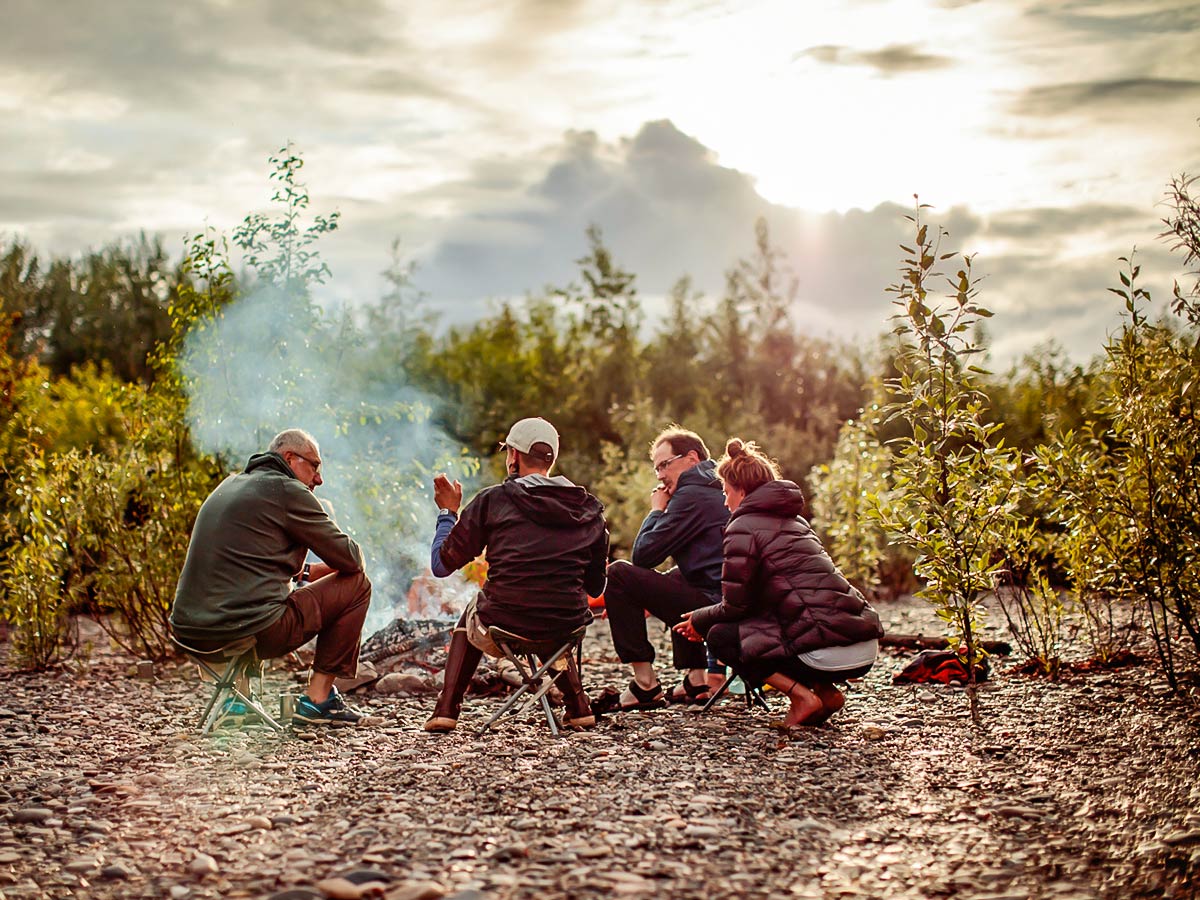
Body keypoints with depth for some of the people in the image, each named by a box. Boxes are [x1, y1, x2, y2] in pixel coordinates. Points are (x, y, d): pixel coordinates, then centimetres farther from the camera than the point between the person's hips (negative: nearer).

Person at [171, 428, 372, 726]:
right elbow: (350, 559, -2)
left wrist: (305, 571, 25)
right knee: (356, 584, 6)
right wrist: (320, 570, 20)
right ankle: (318, 699, 6)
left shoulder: (229, 486, 21)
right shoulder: (288, 491, -4)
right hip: (251, 629, -9)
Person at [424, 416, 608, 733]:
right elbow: (595, 587, 13)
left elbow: (441, 565, 3)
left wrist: (448, 512, 19)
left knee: (469, 619, 35)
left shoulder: (492, 500, -3)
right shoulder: (589, 509, 6)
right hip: (566, 633, 3)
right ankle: (578, 707, 29)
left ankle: (446, 709, 23)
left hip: (500, 633, -2)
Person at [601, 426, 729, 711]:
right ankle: (696, 678, 26)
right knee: (676, 577, 39)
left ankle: (645, 685, -5)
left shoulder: (692, 495, -10)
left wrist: (656, 511, 4)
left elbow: (643, 555, -9)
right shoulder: (718, 490, 21)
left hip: (714, 606, -10)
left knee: (618, 574, -5)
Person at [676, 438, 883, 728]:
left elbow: (735, 605, 0)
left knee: (720, 635, 8)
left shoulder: (744, 527, -2)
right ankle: (824, 690, 13)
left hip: (828, 654, -8)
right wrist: (706, 617, 33)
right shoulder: (793, 519, 23)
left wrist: (699, 620, 20)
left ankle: (802, 696, -3)